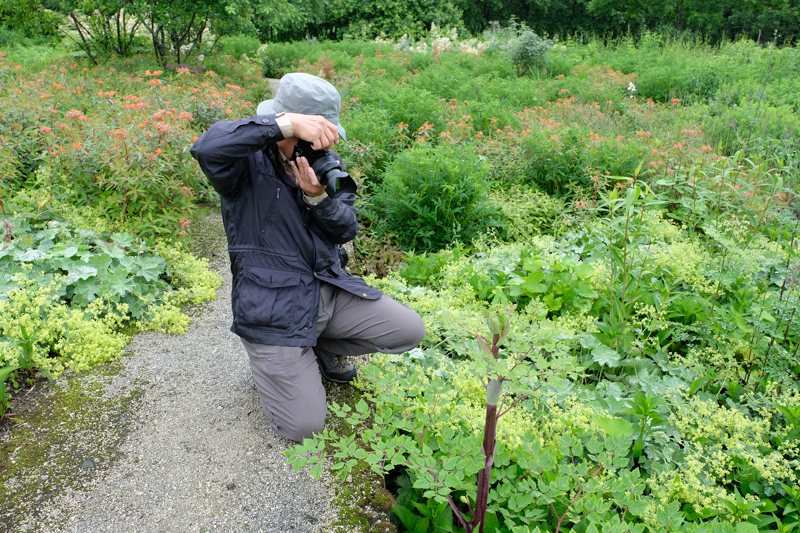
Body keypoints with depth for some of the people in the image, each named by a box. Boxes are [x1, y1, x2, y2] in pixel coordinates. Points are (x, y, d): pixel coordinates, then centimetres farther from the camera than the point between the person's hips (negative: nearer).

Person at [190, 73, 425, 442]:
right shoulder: (249, 162, -13)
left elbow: (347, 230, 0)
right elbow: (206, 148, -37)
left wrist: (317, 198, -21)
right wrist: (287, 123, -40)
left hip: (329, 291, 6)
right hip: (273, 307, -6)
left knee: (410, 331, -2)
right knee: (305, 426, -9)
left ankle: (322, 348, 19)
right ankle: (272, 359, 22)